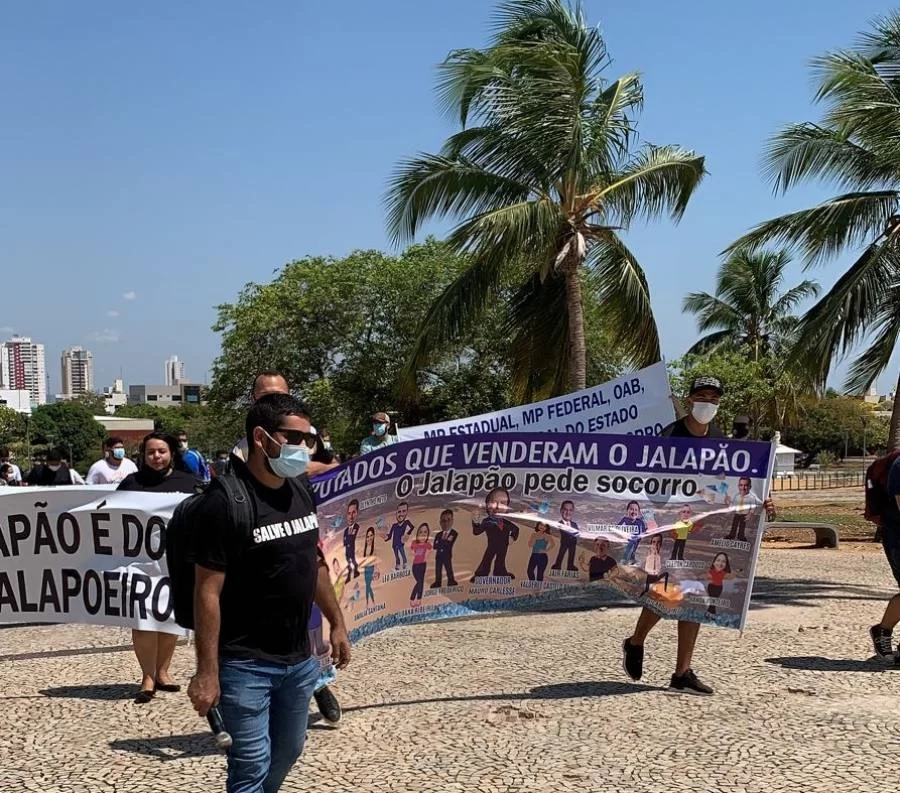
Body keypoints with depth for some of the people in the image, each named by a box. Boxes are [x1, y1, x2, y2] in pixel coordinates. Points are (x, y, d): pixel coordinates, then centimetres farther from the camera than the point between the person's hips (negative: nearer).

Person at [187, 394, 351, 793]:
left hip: (299, 659, 7)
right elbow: (208, 591, -18)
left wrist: (337, 623, 16)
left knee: (287, 753, 20)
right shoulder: (224, 502, -19)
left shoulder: (302, 488, 3)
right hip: (246, 665, -7)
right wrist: (207, 671, -18)